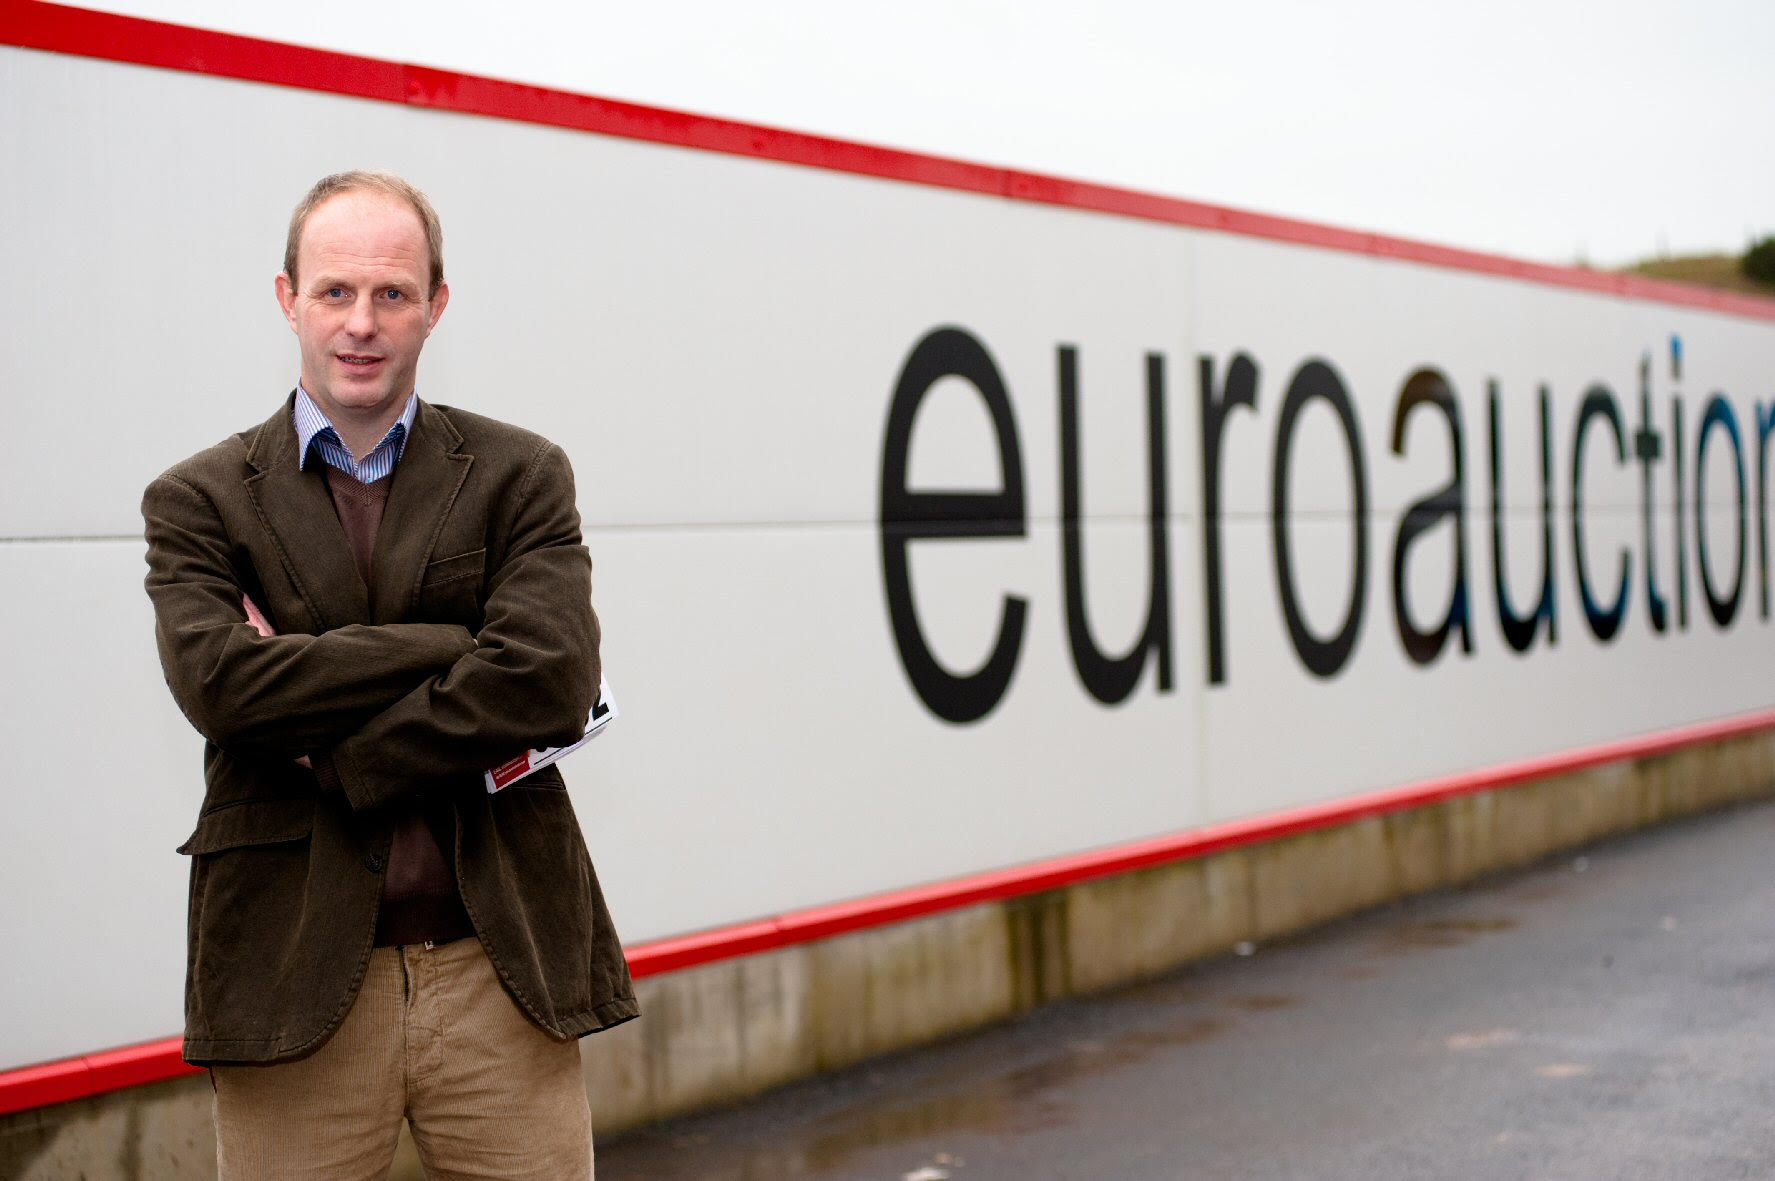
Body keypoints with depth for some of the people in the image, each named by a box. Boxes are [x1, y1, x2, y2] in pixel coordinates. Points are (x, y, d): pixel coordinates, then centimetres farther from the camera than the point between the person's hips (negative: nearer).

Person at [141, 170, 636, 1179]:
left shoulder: (521, 478, 6)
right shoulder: (199, 501, 6)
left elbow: (550, 684, -9)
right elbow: (217, 681, -12)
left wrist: (335, 759, -8)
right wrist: (457, 645, -10)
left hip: (503, 978, 1)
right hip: (293, 984, 0)